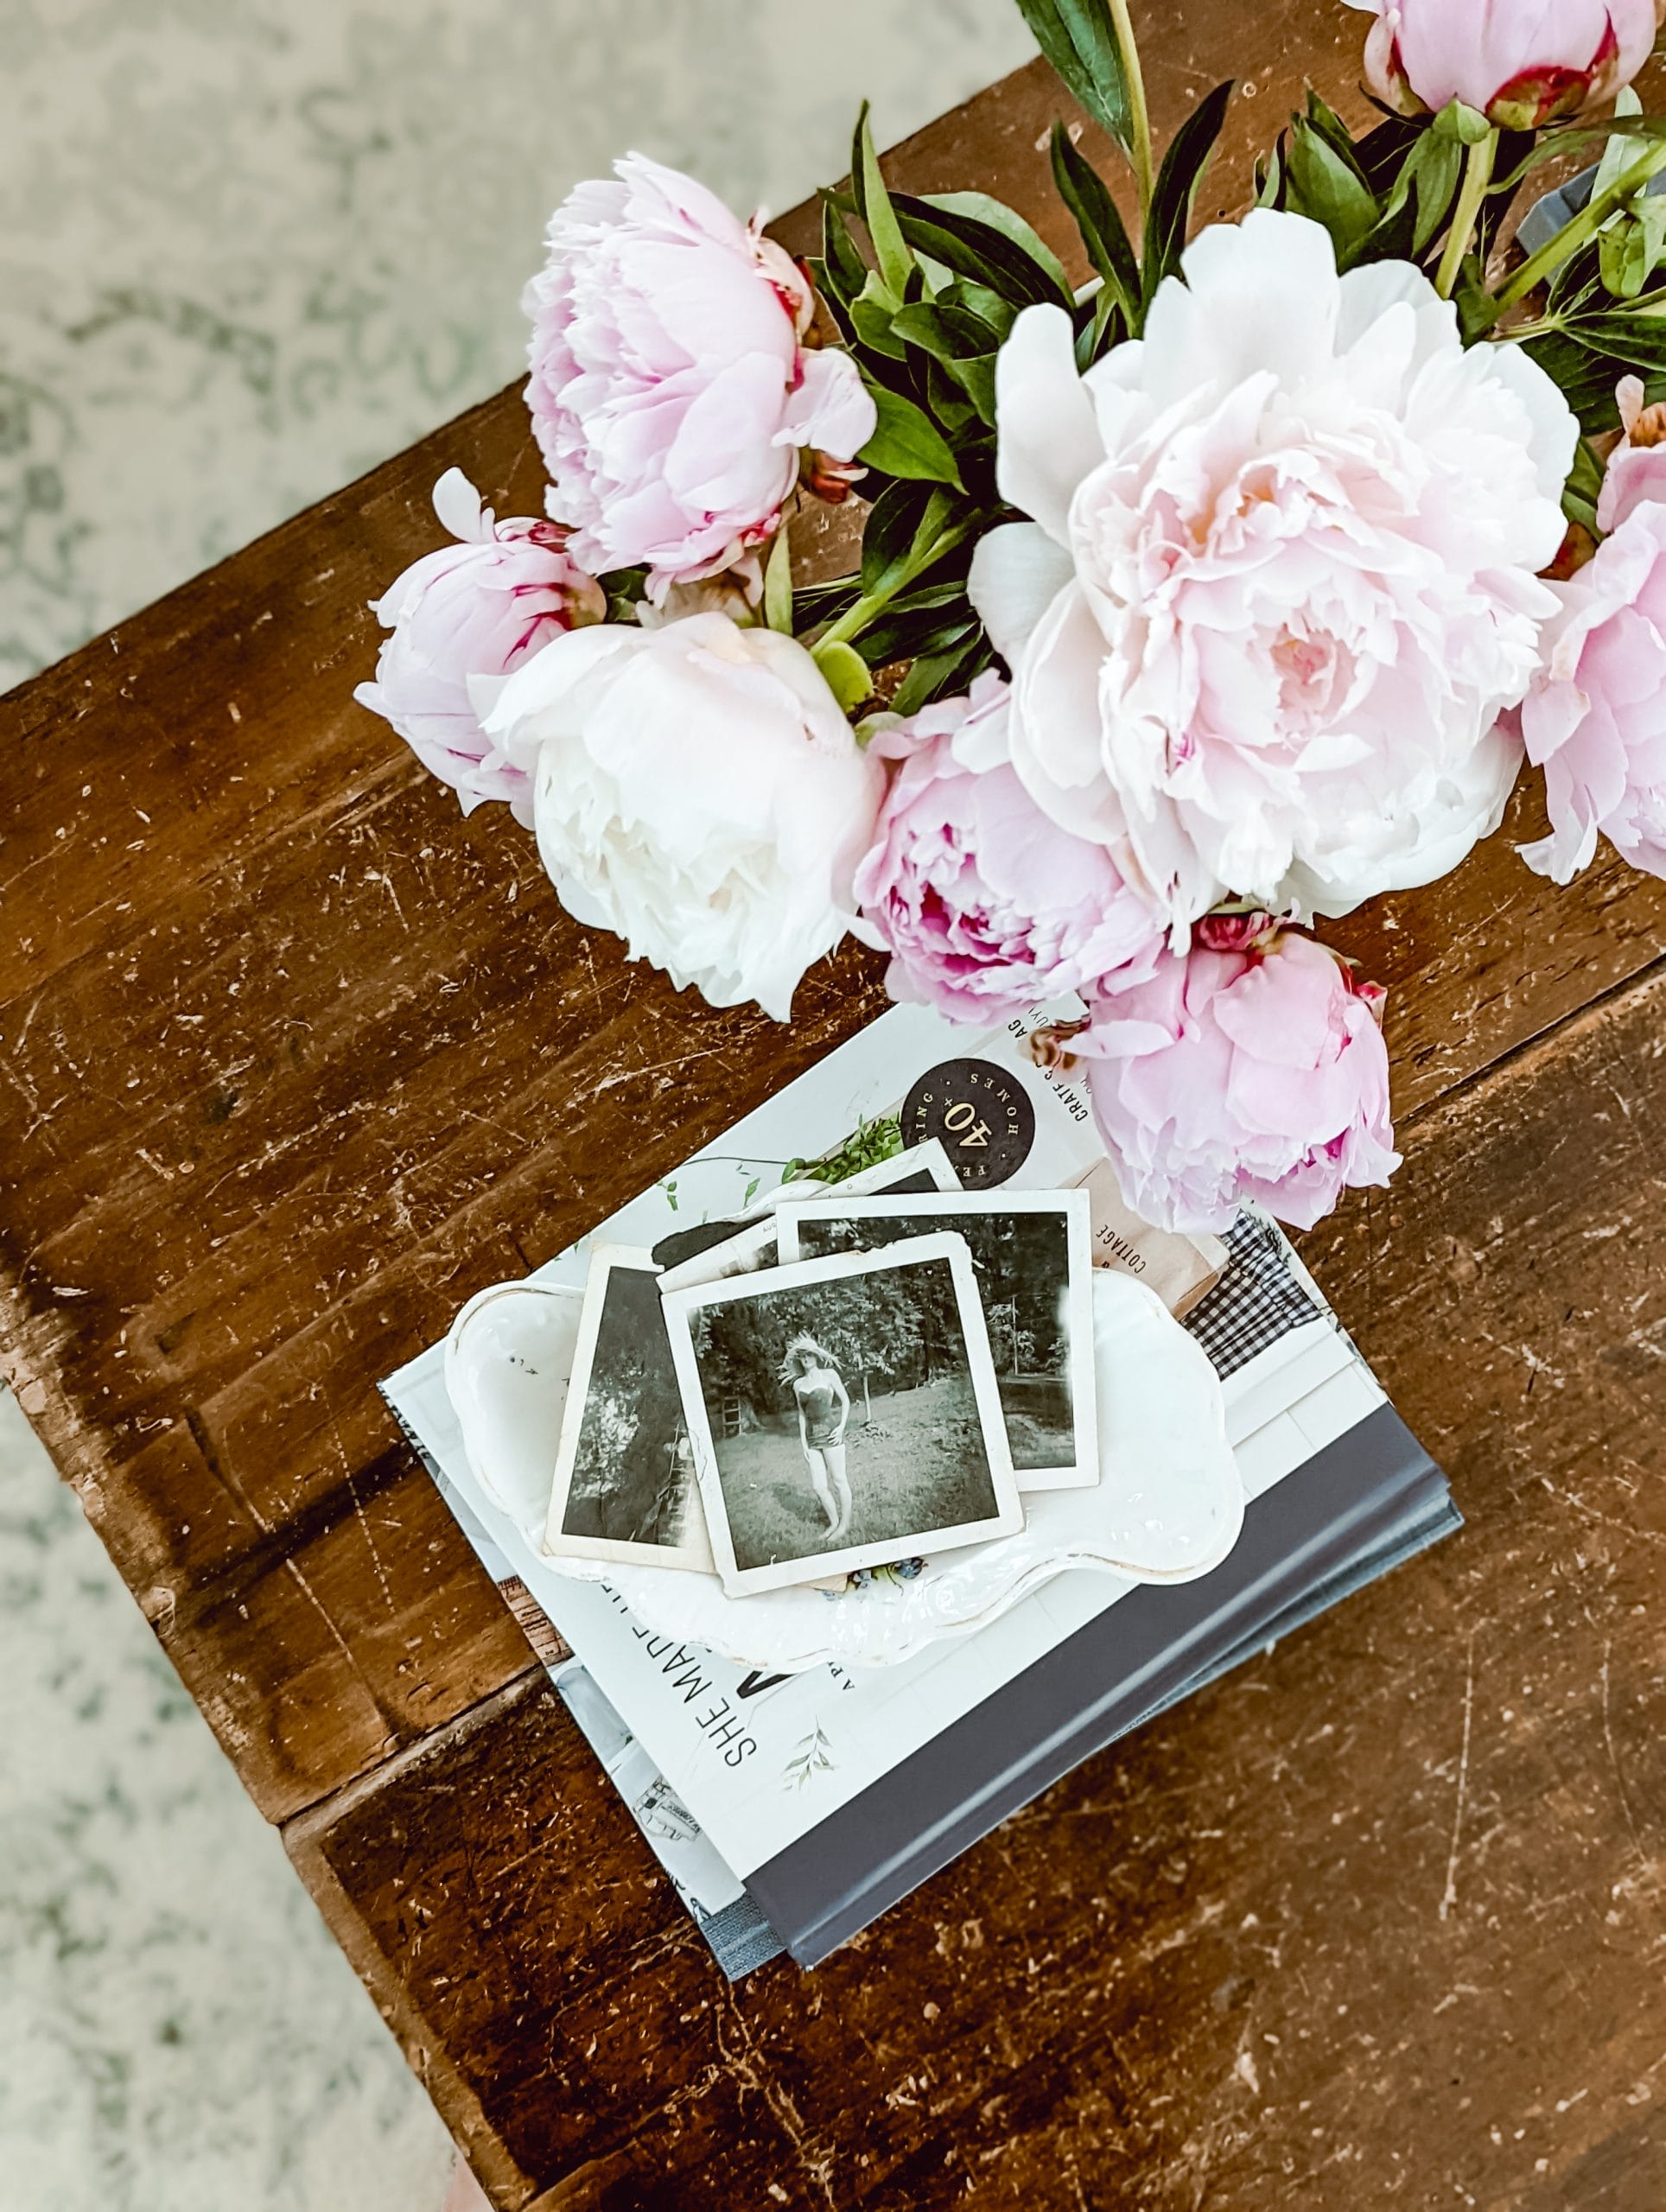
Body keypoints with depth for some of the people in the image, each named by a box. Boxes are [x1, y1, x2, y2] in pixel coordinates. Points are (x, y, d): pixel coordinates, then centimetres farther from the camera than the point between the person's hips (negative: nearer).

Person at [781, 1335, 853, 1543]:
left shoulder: (829, 1374, -1)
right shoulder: (798, 1384, 11)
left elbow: (845, 1400, 1)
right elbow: (802, 1414, 14)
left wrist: (841, 1426, -10)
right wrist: (803, 1442, 7)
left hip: (830, 1432, -4)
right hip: (811, 1437, 4)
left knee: (839, 1480, 0)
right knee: (818, 1485, 3)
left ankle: (845, 1524, 11)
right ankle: (834, 1521, 20)